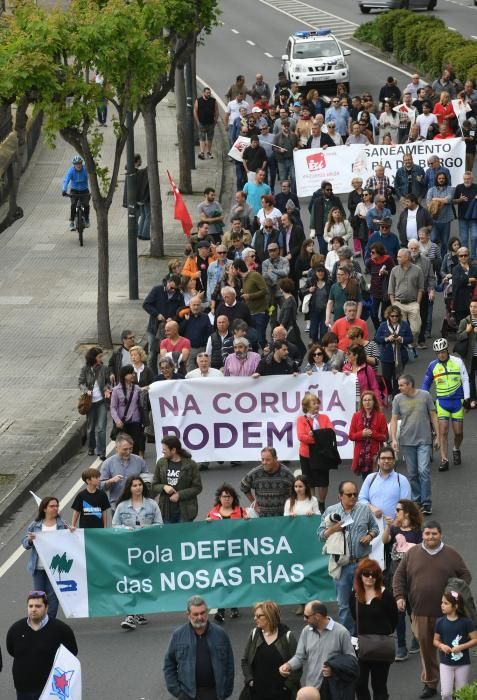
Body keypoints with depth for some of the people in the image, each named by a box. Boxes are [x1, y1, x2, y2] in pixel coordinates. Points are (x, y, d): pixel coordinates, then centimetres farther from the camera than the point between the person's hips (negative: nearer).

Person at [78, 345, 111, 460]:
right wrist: (86, 390, -21)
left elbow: (107, 382, 10)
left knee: (101, 428, -7)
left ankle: (101, 452, -3)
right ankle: (91, 448, 34)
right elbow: (80, 383, -2)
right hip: (90, 401, 0)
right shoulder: (85, 369, -6)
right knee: (90, 427, 15)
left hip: (101, 401, 0)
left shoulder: (103, 368, -2)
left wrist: (107, 389, -11)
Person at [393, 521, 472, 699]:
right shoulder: (412, 554, 6)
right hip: (420, 612, 1)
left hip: (446, 613, -1)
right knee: (426, 648, 5)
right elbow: (399, 576, 11)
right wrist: (399, 596, -2)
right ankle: (430, 684, 16)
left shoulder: (451, 555, 4)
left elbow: (465, 575, 8)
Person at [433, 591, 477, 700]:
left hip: (463, 663, -1)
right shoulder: (440, 622, -3)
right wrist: (441, 646, -15)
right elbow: (435, 640, 7)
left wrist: (461, 647, -19)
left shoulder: (466, 622, -10)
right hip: (445, 663, 1)